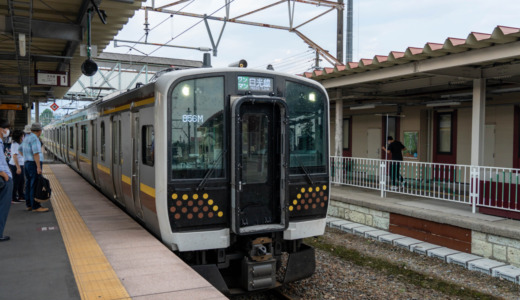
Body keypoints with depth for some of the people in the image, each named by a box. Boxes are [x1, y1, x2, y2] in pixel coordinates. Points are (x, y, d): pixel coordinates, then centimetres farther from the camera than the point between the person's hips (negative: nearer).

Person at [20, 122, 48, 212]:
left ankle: (29, 205, 18)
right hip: (34, 164, -10)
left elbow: (20, 150, 29)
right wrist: (38, 167, -23)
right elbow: (36, 153, -22)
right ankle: (35, 207, -9)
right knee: (35, 185, -9)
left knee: (29, 185, 12)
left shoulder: (27, 138, 15)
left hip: (27, 163, 10)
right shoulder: (34, 138, -15)